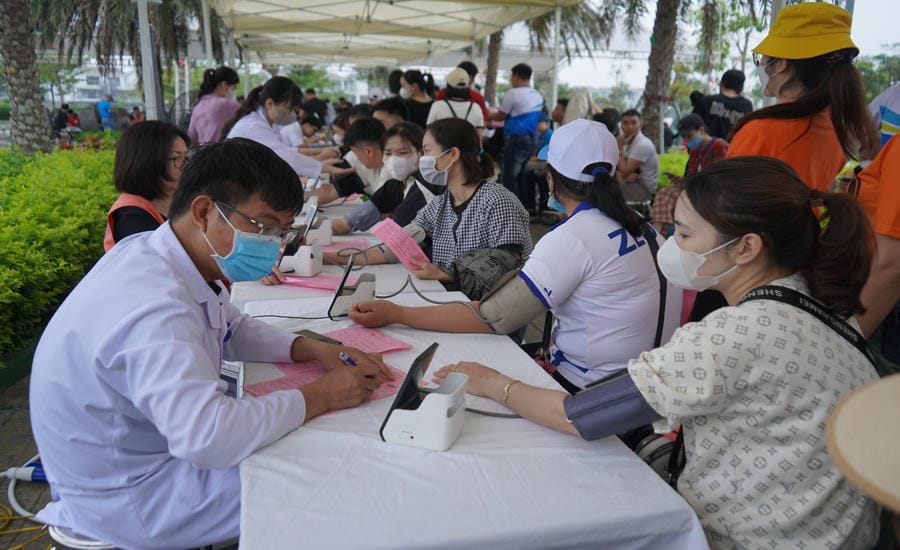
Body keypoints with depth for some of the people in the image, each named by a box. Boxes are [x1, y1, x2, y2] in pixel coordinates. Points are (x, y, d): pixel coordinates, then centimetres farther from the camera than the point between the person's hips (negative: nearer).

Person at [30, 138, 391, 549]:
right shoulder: (153, 307, -34)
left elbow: (234, 328, 10)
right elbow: (209, 437, -42)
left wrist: (313, 350, -7)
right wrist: (320, 396, -28)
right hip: (128, 496, -9)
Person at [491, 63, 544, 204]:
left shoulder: (513, 93, -11)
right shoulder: (538, 95, 12)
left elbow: (500, 116, -3)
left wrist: (489, 115, 18)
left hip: (517, 140, -8)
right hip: (531, 140, 8)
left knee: (510, 178, -5)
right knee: (521, 177, 14)